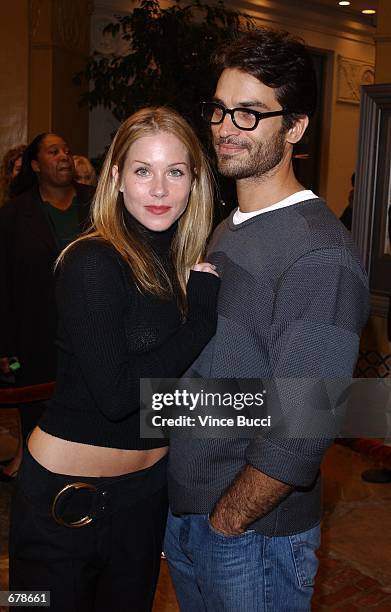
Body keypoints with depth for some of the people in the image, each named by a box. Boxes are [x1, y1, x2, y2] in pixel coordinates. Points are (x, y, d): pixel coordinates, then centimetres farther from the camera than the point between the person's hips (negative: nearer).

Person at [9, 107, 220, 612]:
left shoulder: (186, 266, 1)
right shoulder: (93, 263, -19)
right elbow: (116, 394, -25)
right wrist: (205, 312, -21)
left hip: (147, 488, 6)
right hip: (68, 494, -6)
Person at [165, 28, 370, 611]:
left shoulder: (319, 255, -22)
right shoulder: (226, 230, 6)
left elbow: (299, 432, -25)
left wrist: (225, 522, -13)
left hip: (254, 536, -7)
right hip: (181, 509, 8)